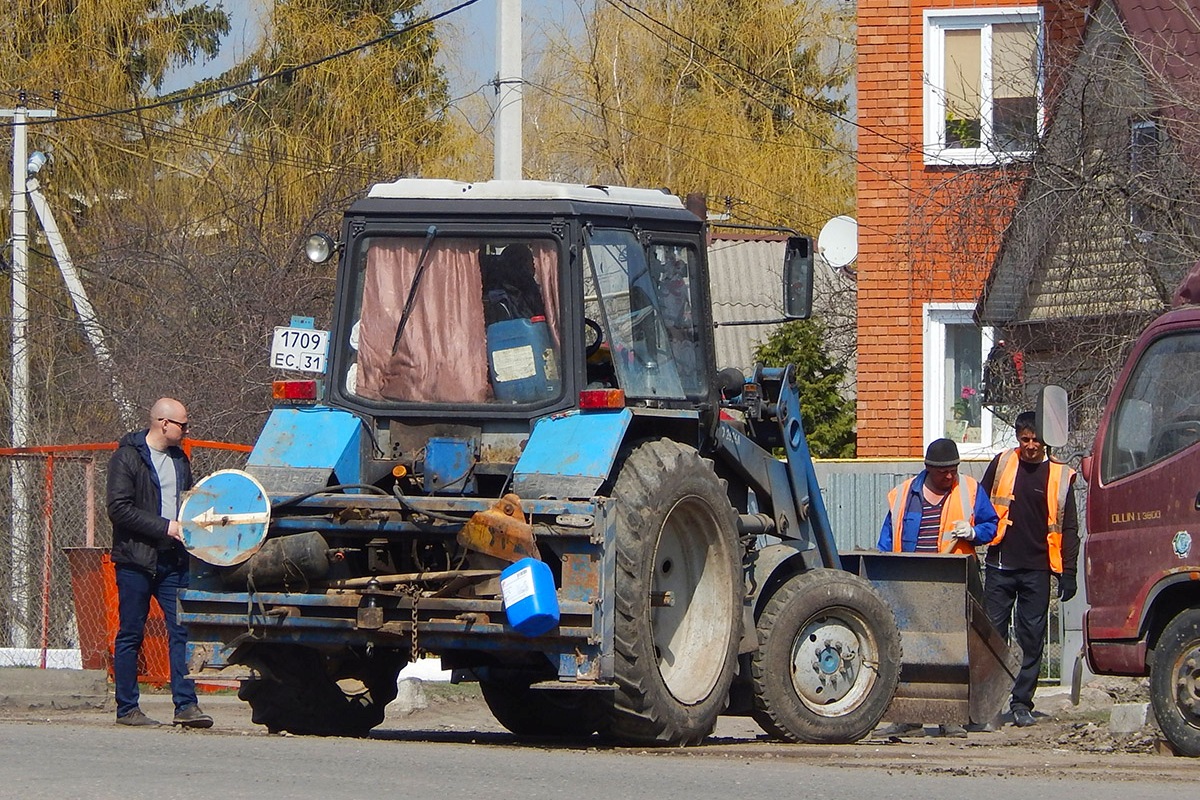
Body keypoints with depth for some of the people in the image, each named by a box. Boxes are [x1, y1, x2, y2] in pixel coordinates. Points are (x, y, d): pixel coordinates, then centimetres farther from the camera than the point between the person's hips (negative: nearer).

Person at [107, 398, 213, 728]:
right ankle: (127, 708, 5)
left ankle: (186, 705, -4)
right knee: (130, 635, 0)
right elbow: (119, 509, -14)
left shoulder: (179, 460, 17)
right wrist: (165, 527, -18)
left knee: (182, 631, -3)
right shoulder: (127, 458, -5)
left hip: (173, 561, 6)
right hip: (136, 560, -6)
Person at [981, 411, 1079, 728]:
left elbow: (1068, 528, 7)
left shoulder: (1060, 476, 4)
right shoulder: (1002, 464, 6)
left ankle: (1022, 704, 7)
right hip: (1000, 566, 0)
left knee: (1032, 639, 2)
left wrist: (1068, 572, 2)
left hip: (1037, 570, 0)